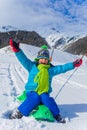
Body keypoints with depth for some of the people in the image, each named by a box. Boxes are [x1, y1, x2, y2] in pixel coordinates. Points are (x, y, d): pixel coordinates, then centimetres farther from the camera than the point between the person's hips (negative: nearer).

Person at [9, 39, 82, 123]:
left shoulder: (51, 69, 11)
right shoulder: (32, 66, 5)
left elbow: (62, 68, 8)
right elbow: (23, 59, -5)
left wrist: (73, 65, 0)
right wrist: (17, 50, -19)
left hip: (44, 93, 2)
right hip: (32, 91, -2)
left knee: (47, 99, -30)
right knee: (35, 98, -34)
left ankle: (57, 116, -14)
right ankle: (19, 113, -26)